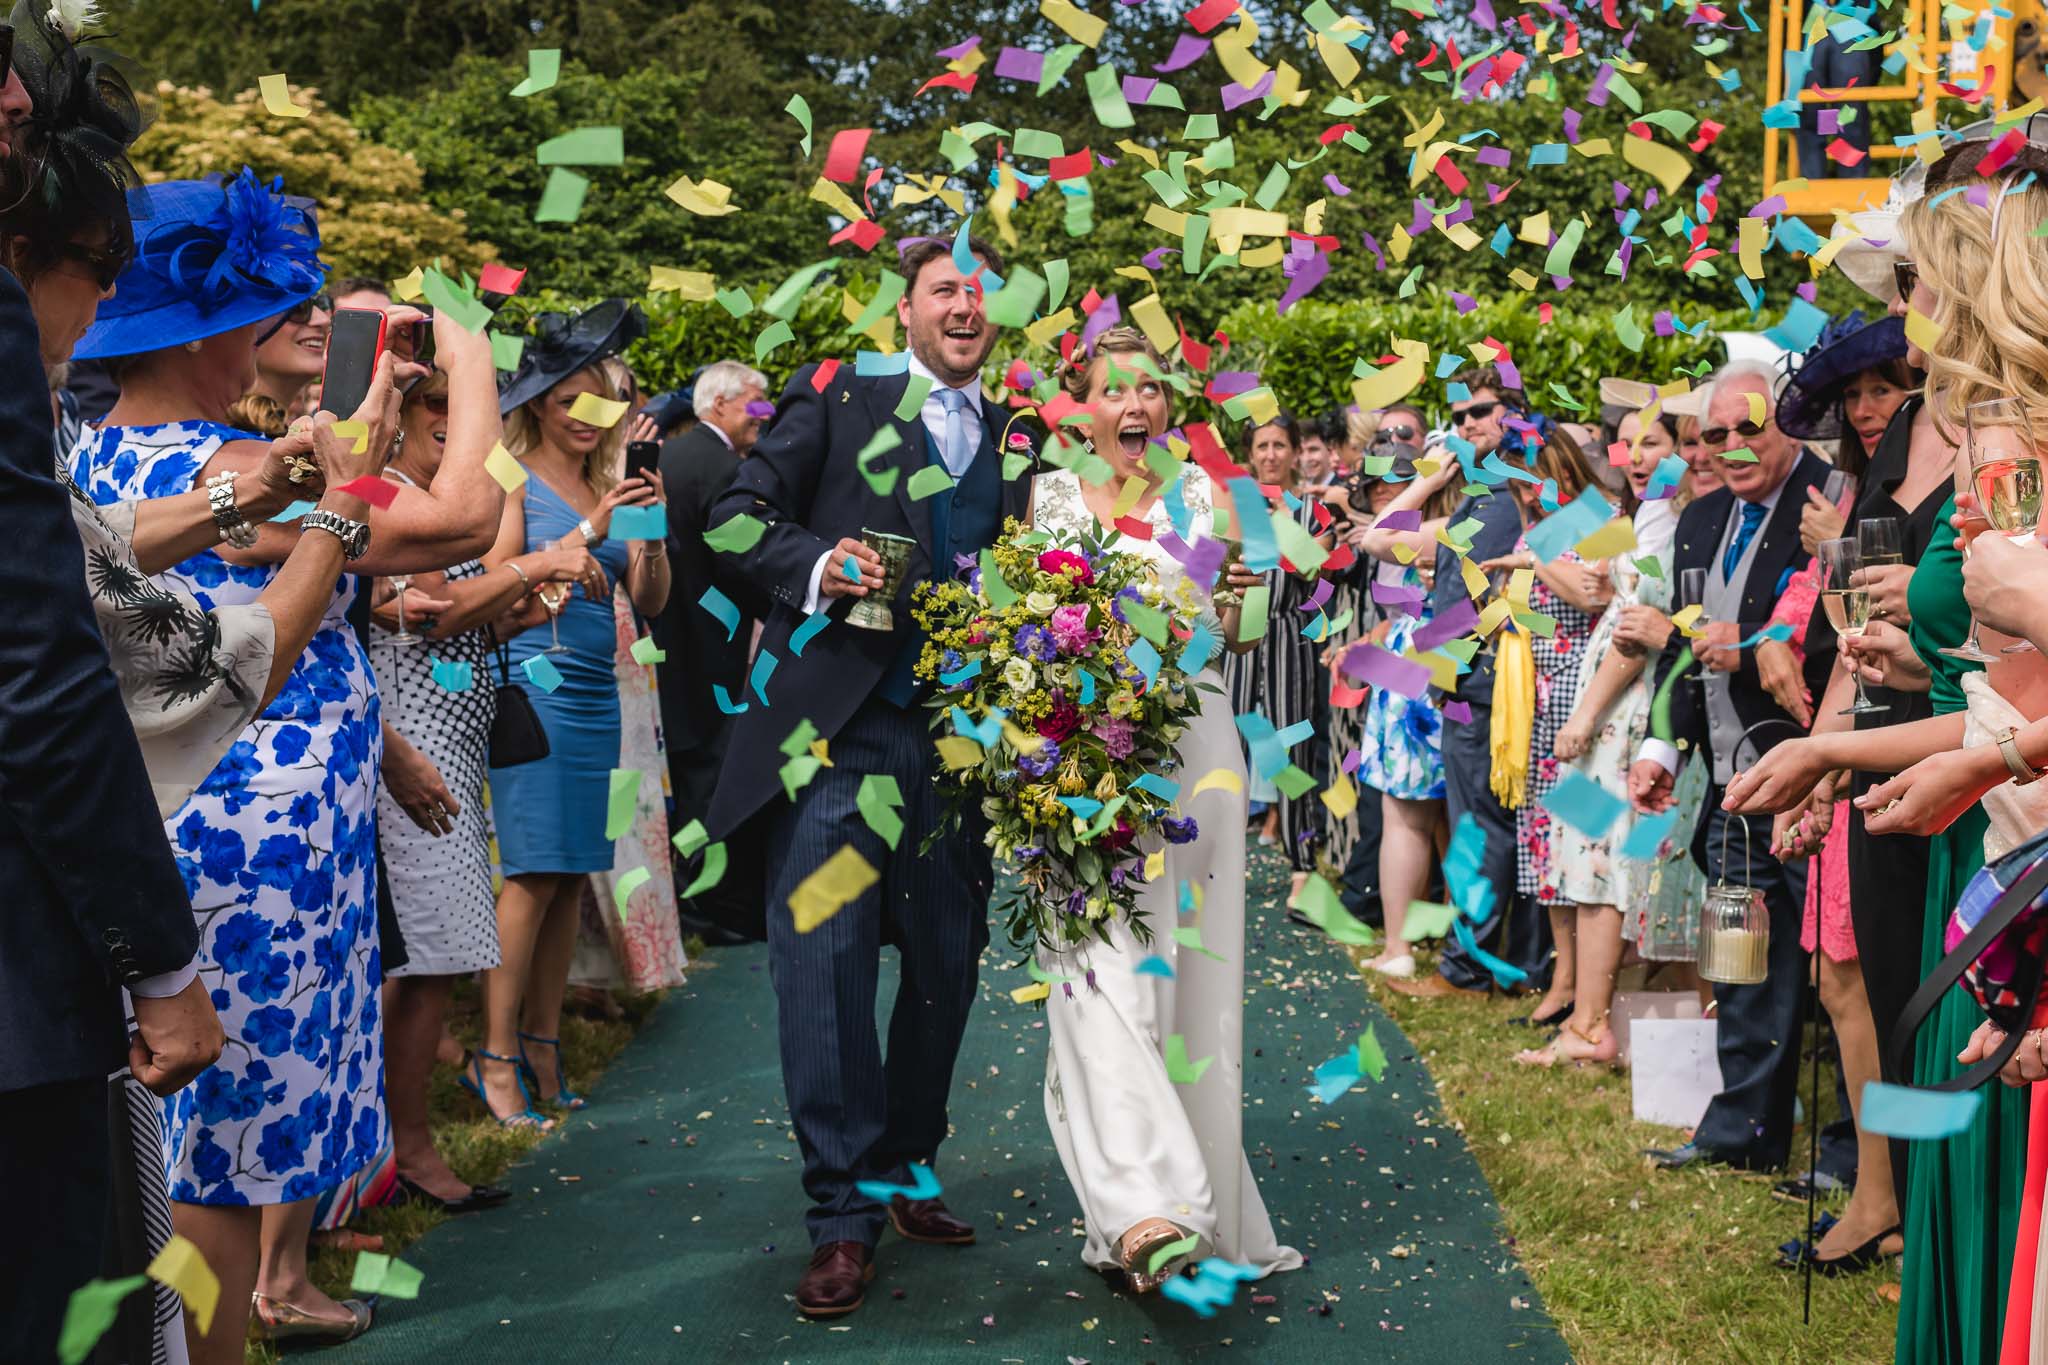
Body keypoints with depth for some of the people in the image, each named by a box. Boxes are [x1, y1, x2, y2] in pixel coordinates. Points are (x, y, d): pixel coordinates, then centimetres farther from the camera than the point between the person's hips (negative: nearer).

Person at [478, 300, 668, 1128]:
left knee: (574, 874, 5)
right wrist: (588, 532, -16)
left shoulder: (607, 483, 15)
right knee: (534, 872, -9)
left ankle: (541, 1043, 13)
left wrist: (652, 535, -6)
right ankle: (495, 1057, -3)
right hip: (533, 683, -6)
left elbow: (650, 601, 12)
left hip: (596, 693, 6)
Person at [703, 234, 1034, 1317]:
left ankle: (905, 1175, 28)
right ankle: (842, 1218, 3)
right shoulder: (835, 401, 5)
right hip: (836, 729, -4)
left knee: (947, 963, 10)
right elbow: (737, 519, 0)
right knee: (822, 956, -6)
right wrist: (819, 564, -17)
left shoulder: (1015, 442, 15)